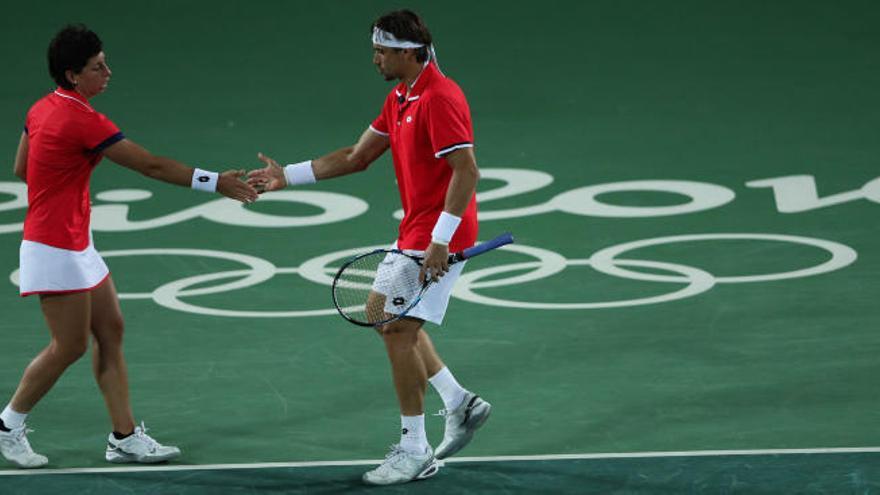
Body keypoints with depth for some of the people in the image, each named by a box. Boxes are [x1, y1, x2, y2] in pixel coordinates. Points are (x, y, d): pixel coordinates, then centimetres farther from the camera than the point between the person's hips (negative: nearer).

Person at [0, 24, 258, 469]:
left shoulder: (42, 109, 5)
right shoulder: (82, 121, -22)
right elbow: (151, 166, -20)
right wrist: (214, 182, -16)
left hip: (76, 245, 10)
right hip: (56, 251, -10)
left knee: (110, 331, 9)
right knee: (69, 346, -1)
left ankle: (125, 437, 12)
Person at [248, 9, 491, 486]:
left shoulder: (440, 99, -20)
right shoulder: (400, 99, 12)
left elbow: (467, 172, -25)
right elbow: (356, 157, 19)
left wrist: (440, 241, -28)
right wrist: (287, 176, 15)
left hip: (437, 235, -11)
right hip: (414, 232, 11)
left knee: (398, 330, -9)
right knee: (383, 315, 19)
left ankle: (415, 451, -1)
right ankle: (459, 403, 22)